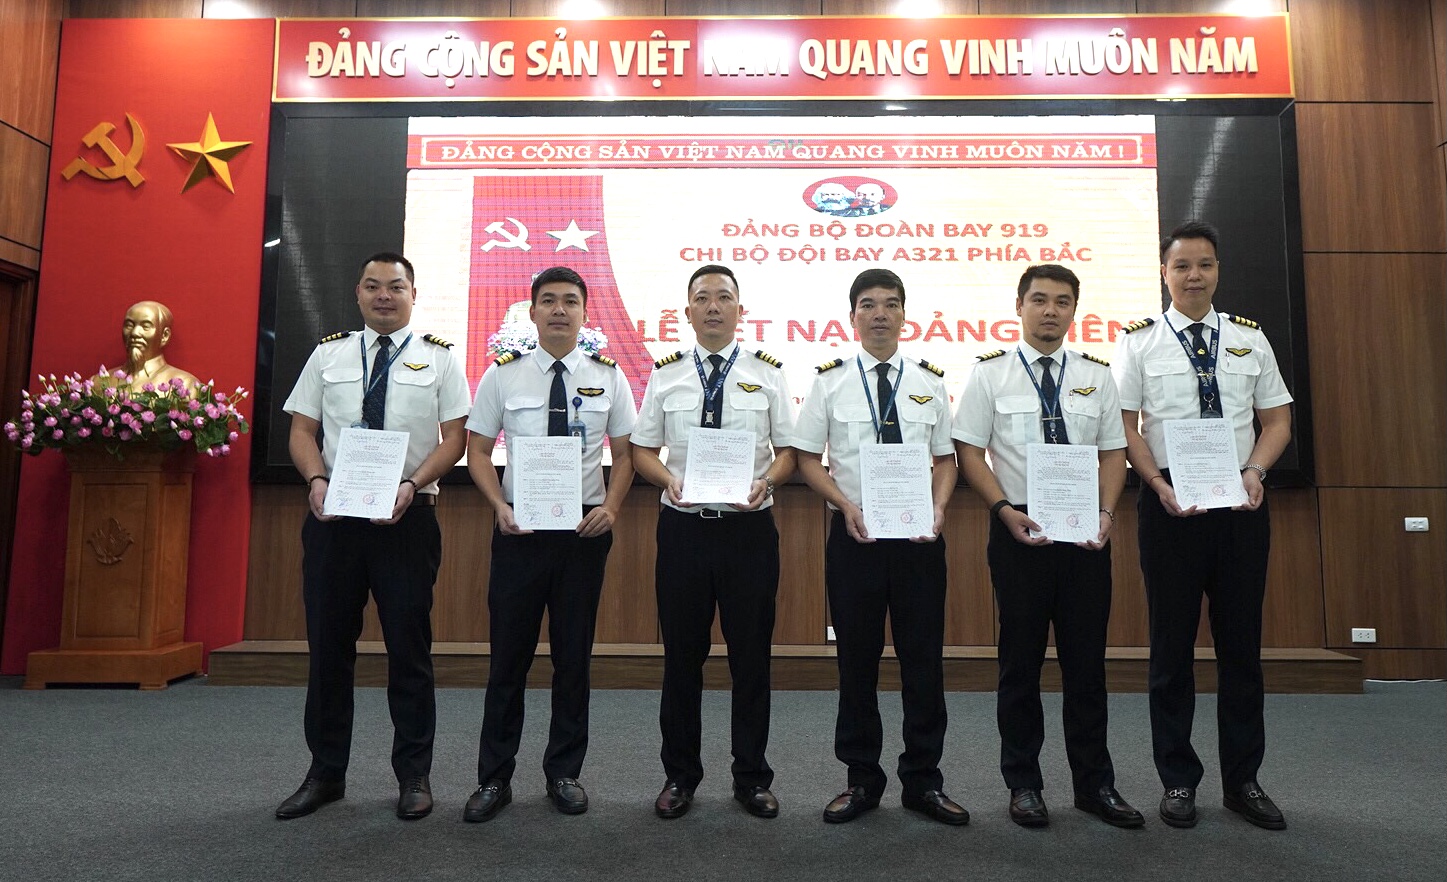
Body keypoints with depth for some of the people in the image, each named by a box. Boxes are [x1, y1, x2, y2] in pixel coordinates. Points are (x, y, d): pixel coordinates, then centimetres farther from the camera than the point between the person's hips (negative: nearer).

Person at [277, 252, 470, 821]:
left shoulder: (438, 358, 4)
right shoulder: (329, 354, 12)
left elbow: (454, 437, 0)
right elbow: (302, 431, 10)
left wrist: (410, 486, -15)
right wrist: (317, 481, -10)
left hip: (408, 516, -2)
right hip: (332, 514, 3)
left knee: (409, 646, 4)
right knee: (328, 644, 9)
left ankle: (414, 775, 18)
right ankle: (325, 774, 24)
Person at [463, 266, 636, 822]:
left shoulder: (608, 377, 3)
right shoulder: (503, 374, 2)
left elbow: (624, 452, 6)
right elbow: (478, 450, 4)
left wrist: (611, 507, -9)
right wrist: (501, 507, -10)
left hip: (585, 528, 1)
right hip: (519, 528, -1)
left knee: (575, 655, 9)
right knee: (509, 655, 5)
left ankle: (564, 772, 26)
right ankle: (494, 777, 21)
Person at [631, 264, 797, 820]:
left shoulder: (767, 373, 5)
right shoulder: (665, 374, 7)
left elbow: (789, 449, 4)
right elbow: (642, 450, 8)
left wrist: (766, 482, -15)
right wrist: (669, 480, -11)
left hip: (749, 526, 0)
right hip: (683, 525, 1)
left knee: (752, 655, 7)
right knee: (682, 655, 9)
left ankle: (752, 777, 25)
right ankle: (679, 775, 26)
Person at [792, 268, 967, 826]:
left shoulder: (930, 381, 8)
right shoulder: (831, 380, 2)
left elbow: (946, 458, 11)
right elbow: (807, 457, 2)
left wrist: (938, 508, -7)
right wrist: (845, 504, -12)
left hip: (919, 534, 1)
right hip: (854, 531, -1)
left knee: (924, 657, 7)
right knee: (856, 658, 7)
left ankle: (923, 780, 23)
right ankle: (861, 779, 23)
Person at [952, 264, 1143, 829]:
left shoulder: (1097, 376, 9)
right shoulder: (990, 374, 1)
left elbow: (1113, 453, 9)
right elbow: (969, 452, -2)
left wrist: (1107, 513, -7)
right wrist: (1005, 510, -14)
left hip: (1086, 534, 3)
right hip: (1018, 532, -2)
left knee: (1087, 661, 9)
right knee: (1020, 662, 6)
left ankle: (1094, 783, 24)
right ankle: (1023, 784, 20)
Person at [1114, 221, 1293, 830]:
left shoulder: (1249, 339, 9)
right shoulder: (1140, 342, 1)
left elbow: (1277, 419, 10)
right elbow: (1126, 426, -3)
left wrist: (1255, 471, -8)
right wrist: (1161, 486, -16)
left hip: (1242, 501, 3)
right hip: (1170, 500, -2)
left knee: (1241, 642, 10)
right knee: (1173, 643, 6)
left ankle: (1243, 780, 25)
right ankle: (1178, 780, 20)